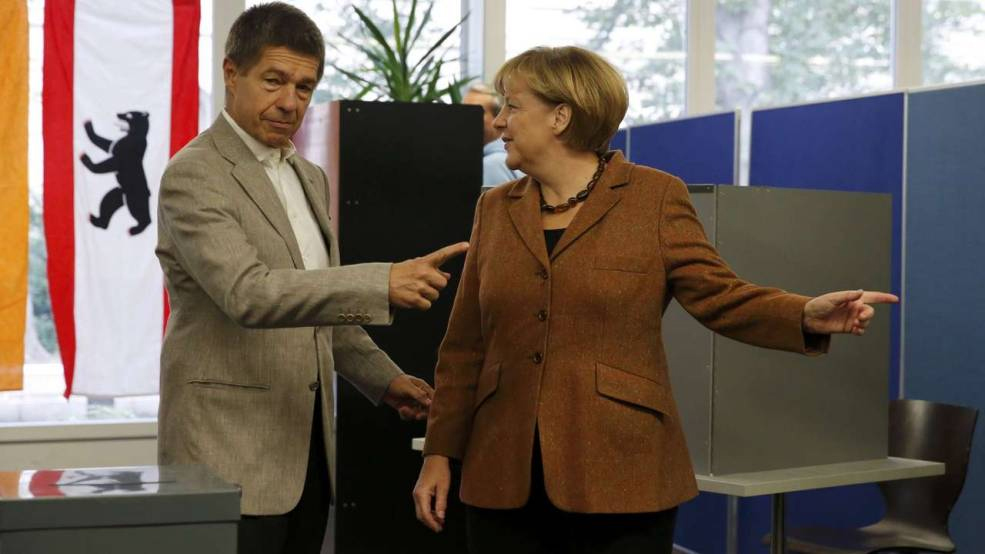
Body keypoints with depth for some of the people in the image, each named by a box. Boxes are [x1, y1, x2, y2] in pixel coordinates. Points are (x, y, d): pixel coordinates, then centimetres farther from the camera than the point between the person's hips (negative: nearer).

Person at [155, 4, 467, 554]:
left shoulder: (311, 178, 15)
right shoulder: (195, 174, -12)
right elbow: (248, 294, -26)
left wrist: (383, 377, 10)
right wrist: (383, 283, -33)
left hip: (306, 444, 7)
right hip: (230, 448, -7)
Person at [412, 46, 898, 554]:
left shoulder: (653, 196, -1)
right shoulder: (495, 208, 10)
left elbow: (719, 296, -6)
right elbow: (465, 347, 11)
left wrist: (808, 316, -24)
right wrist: (439, 453, 7)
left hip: (618, 475, -3)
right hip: (504, 478, 4)